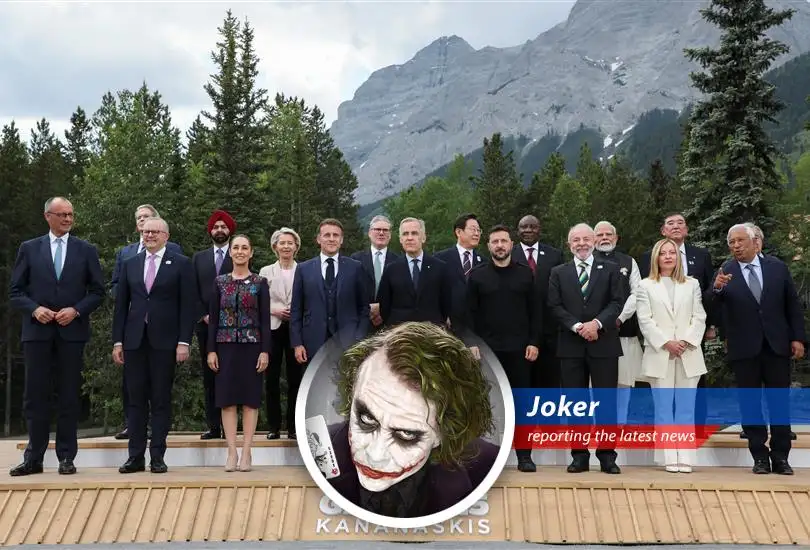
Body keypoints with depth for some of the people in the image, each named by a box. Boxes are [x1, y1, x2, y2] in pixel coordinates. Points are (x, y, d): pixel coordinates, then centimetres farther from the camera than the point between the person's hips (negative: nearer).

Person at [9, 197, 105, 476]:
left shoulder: (86, 250, 7)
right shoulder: (29, 249, 8)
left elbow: (97, 292, 6)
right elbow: (15, 292, 7)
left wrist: (76, 310, -9)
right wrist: (35, 309, -10)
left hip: (72, 331, 0)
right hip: (37, 331, 1)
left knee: (69, 396, 3)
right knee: (35, 396, 3)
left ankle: (66, 458, 11)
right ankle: (33, 458, 12)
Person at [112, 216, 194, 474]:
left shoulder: (181, 264, 2)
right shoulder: (130, 264, 12)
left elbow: (187, 305, -2)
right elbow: (121, 305, 12)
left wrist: (184, 342, -9)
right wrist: (117, 341, 6)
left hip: (164, 340, -3)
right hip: (134, 340, 3)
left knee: (161, 400, 2)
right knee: (136, 399, 5)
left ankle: (157, 456, 8)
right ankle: (136, 456, 11)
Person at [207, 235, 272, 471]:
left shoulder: (260, 282, 1)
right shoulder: (219, 281, 6)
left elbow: (265, 319, -1)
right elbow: (213, 317, 5)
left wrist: (265, 350, -8)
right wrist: (211, 350, -2)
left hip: (251, 345, -2)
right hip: (226, 345, 2)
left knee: (250, 398, 2)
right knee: (227, 398, 2)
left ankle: (246, 452, 7)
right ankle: (232, 452, 8)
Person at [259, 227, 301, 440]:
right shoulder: (266, 271, 10)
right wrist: (274, 310, -9)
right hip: (272, 328, 1)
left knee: (295, 378, 1)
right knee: (271, 378, 2)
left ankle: (293, 426, 9)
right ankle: (273, 426, 10)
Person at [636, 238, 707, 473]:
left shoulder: (692, 284, 14)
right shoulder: (646, 286, 9)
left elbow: (699, 317, 6)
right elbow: (645, 320, -1)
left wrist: (687, 342, -9)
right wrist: (666, 343, -11)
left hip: (688, 355, 1)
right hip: (660, 356, -1)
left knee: (686, 408, 0)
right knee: (664, 408, -1)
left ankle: (685, 457, 1)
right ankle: (670, 458, 3)